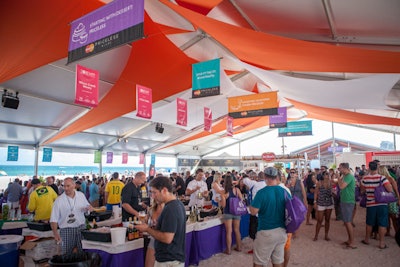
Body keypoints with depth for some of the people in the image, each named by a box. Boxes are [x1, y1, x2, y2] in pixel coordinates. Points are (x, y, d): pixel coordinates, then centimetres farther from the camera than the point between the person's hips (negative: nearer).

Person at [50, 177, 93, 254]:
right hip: (66, 230, -2)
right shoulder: (59, 200, -8)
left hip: (81, 228, 3)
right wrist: (55, 233, -18)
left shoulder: (81, 195, 2)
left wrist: (89, 208, -7)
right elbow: (54, 219, -8)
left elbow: (87, 206, 17)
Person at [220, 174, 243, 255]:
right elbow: (241, 200, -1)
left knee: (229, 231, 6)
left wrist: (220, 199, 7)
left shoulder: (223, 192, -13)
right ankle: (239, 247, 29)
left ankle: (228, 250, 13)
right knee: (237, 230, 17)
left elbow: (223, 205, -10)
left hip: (228, 213, -3)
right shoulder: (237, 189, -7)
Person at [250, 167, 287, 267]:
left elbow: (253, 211, -15)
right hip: (282, 231, 5)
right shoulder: (285, 191, -1)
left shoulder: (261, 192, -16)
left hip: (266, 232, -5)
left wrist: (252, 203, 3)